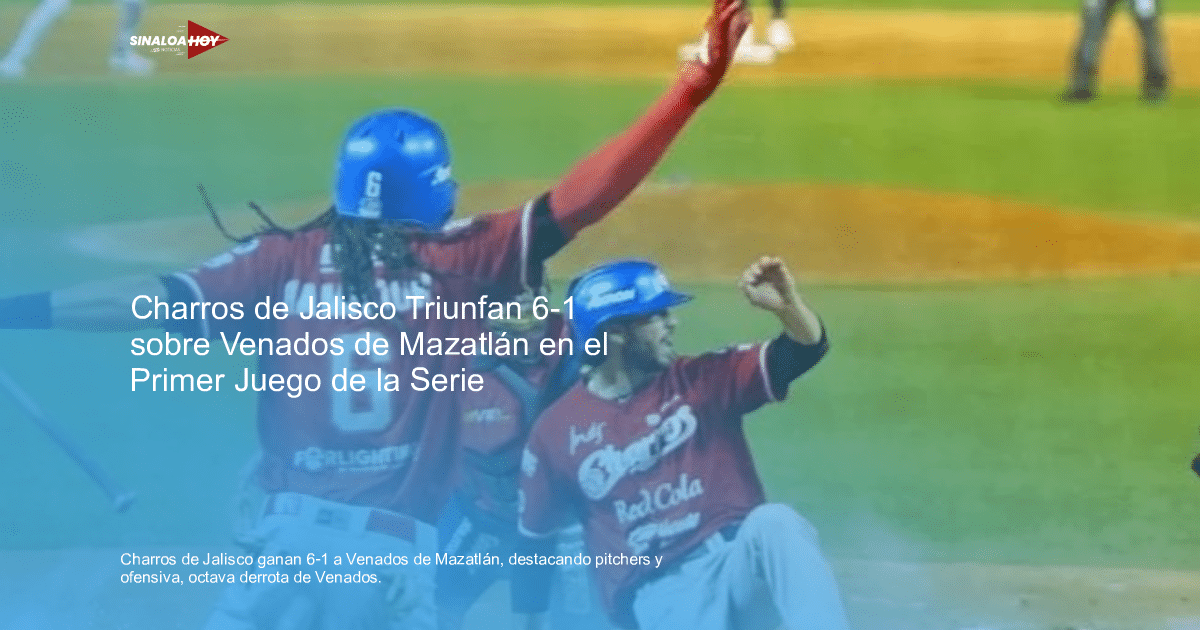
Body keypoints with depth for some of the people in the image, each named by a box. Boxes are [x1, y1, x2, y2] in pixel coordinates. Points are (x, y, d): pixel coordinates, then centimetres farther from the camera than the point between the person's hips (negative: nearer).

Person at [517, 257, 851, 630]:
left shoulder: (703, 380, 7)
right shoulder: (557, 430, 5)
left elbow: (805, 351, -1)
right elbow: (532, 537, 13)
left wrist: (787, 305, -22)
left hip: (739, 562, 1)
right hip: (659, 594, -1)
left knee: (774, 523, -33)